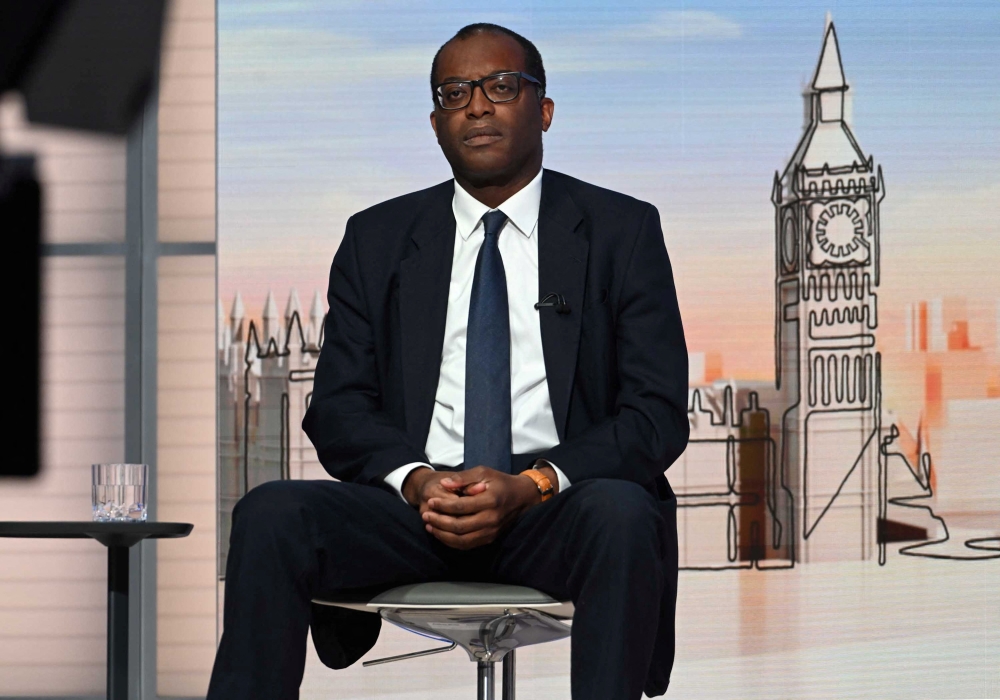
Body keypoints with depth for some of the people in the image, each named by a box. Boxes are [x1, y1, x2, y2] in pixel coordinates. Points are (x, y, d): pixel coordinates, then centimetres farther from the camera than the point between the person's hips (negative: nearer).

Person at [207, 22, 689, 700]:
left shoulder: (622, 230, 9)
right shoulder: (376, 239, 16)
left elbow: (657, 413, 1)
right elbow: (337, 408, 10)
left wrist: (530, 485, -16)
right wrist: (416, 481, -13)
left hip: (556, 514, -2)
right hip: (417, 505, 2)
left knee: (620, 513, -37)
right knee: (271, 514, -26)